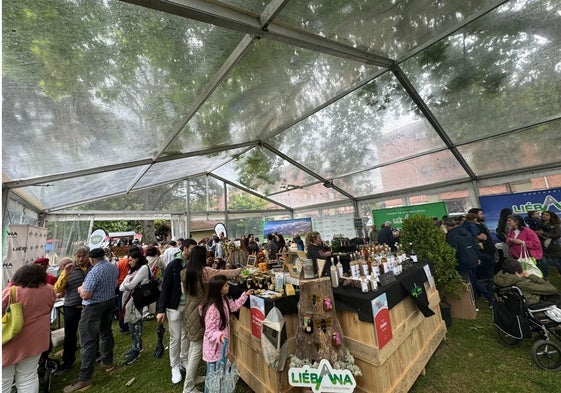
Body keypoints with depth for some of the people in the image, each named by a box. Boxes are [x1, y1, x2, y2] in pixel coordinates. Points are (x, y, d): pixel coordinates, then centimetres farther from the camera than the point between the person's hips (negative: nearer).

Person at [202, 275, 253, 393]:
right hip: (214, 348, -8)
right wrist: (220, 336, -45)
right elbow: (209, 332, -27)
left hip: (221, 346, 8)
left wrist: (245, 295, 6)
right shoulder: (212, 308, -33)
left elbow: (234, 306, 11)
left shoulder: (223, 300, -7)